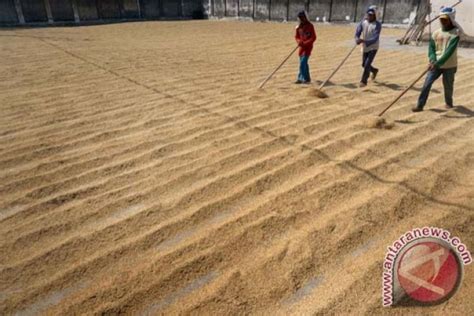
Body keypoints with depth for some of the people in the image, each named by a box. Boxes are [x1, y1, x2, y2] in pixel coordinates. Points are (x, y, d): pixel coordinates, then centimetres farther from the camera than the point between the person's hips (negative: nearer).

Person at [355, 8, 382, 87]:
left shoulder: (378, 25, -16)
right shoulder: (363, 22, -2)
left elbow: (375, 38, -24)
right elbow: (357, 32, -11)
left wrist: (364, 41, -40)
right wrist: (357, 39, -35)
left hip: (373, 48, -5)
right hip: (365, 48, 5)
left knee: (367, 64, -14)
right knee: (364, 64, 16)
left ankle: (364, 81, 0)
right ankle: (374, 70, 46)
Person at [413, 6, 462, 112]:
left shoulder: (455, 33, -10)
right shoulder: (436, 33, 4)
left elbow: (449, 51, -20)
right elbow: (431, 47, 5)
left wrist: (438, 63, -28)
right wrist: (432, 60, -14)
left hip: (449, 66, -3)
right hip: (436, 64, 3)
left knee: (448, 86, 10)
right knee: (427, 83, -10)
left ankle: (449, 103, 34)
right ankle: (420, 105, -10)